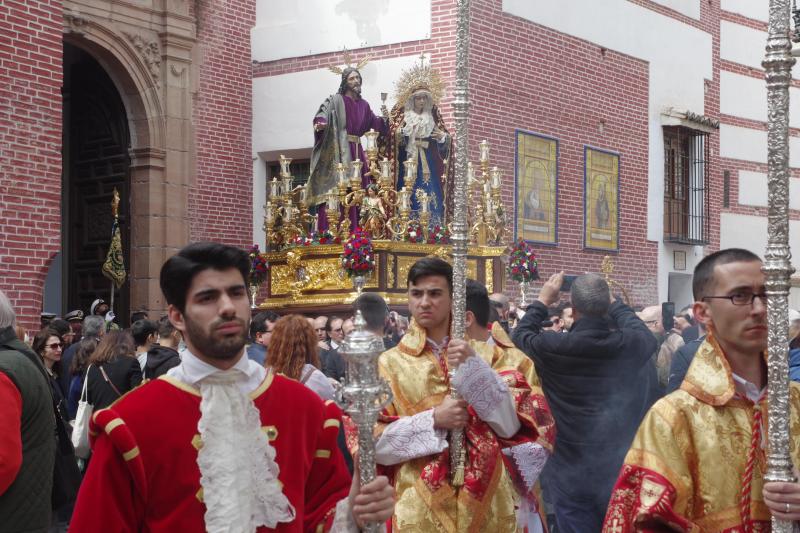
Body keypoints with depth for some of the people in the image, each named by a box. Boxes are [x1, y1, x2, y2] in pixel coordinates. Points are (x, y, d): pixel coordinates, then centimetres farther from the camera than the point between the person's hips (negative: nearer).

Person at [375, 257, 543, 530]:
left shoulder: (479, 353, 4)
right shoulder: (390, 363, -1)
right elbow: (373, 442, -6)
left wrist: (474, 366, -15)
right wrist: (433, 419, -17)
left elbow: (510, 424, -5)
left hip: (484, 500, 2)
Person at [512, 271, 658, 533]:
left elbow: (520, 336, 7)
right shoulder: (631, 344, -11)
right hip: (624, 473, 2)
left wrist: (543, 301, 18)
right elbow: (645, 333, 16)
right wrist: (612, 302, 23)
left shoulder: (552, 347, -16)